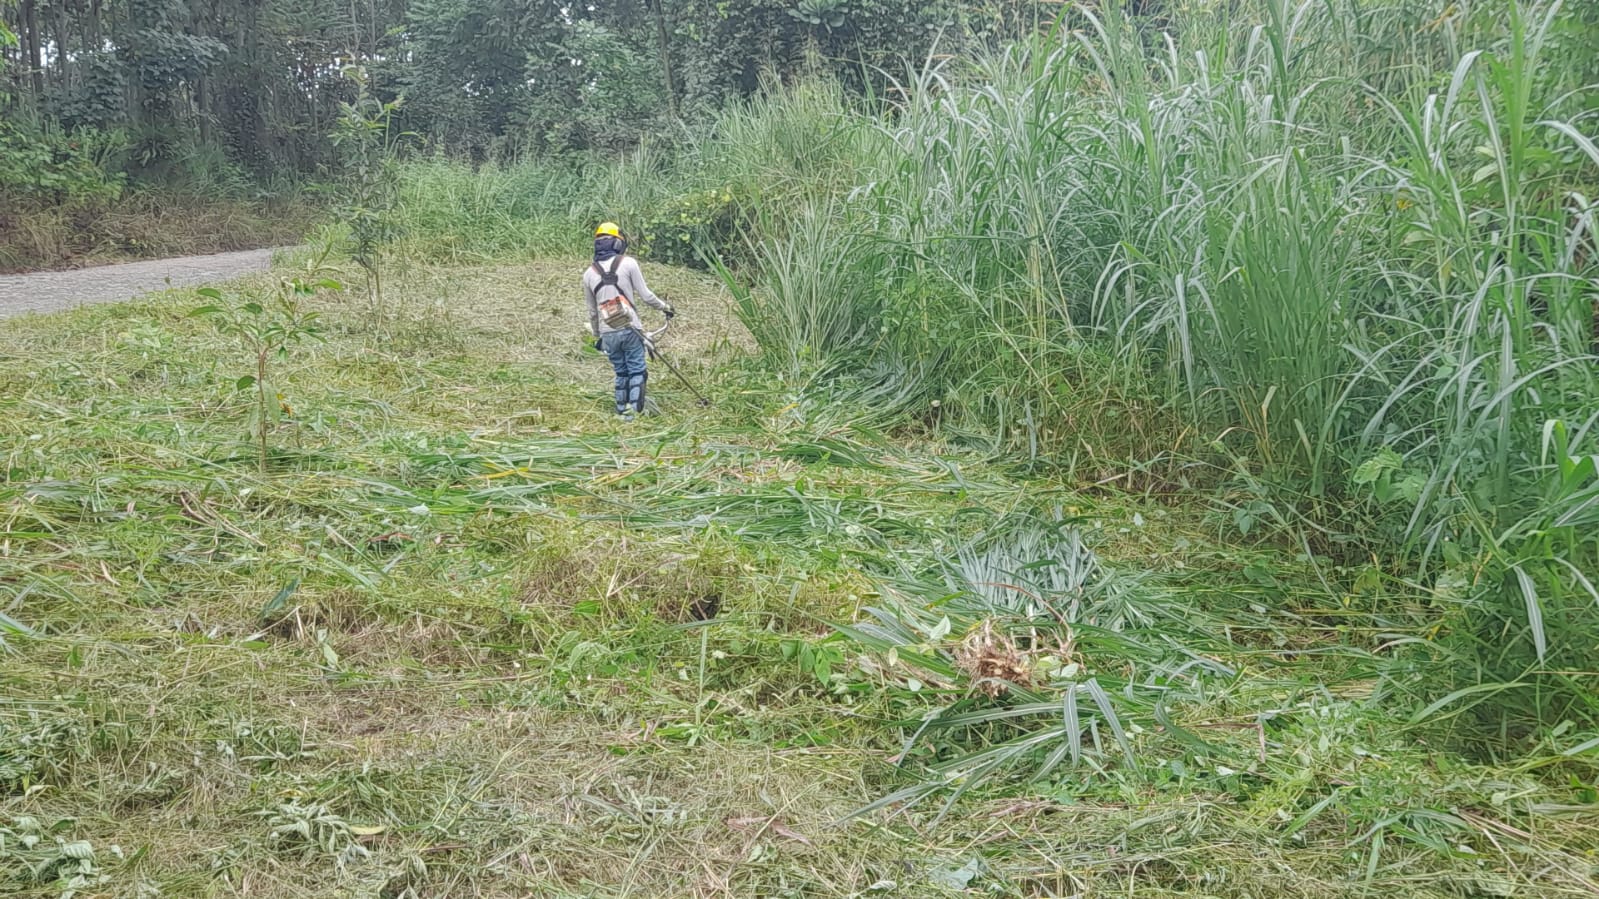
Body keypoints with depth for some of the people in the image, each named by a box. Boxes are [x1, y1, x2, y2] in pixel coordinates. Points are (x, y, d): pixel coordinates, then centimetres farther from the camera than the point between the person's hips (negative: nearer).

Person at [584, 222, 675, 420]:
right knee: (637, 371, 2)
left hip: (608, 334, 4)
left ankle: (622, 410, 17)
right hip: (630, 329, -4)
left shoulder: (589, 273, 8)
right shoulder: (628, 263, -4)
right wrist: (665, 306, 13)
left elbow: (592, 311, 15)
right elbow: (645, 295, -4)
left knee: (621, 373, 15)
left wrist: (597, 336, 27)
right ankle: (634, 411, -5)